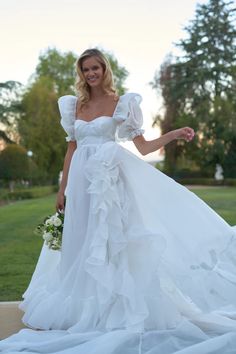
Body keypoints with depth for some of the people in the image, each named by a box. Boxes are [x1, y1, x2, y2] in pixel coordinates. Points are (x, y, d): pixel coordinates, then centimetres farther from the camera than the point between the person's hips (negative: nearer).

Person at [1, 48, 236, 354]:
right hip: (82, 179, 5)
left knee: (110, 239, -4)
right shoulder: (74, 105, 12)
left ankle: (115, 305, 7)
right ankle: (85, 304, 19)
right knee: (81, 241, 7)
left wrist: (175, 134, -11)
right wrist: (62, 189, 10)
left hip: (109, 177, -4)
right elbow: (71, 149, 13)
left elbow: (143, 147, 0)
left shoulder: (121, 103, 0)